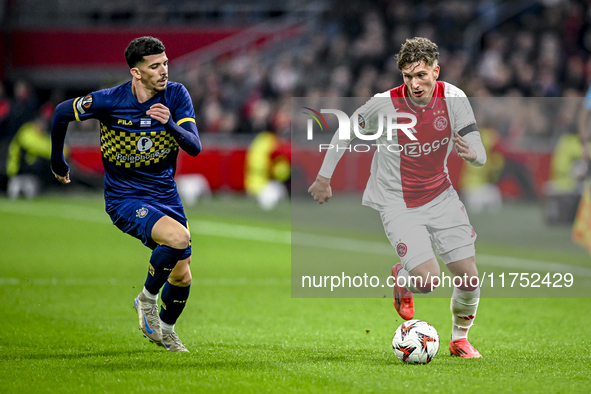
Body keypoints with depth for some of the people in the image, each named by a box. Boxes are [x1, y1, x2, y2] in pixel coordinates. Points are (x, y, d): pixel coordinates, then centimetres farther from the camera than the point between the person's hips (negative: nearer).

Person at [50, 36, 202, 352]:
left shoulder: (176, 95, -10)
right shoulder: (109, 101, -17)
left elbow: (195, 147, -17)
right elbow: (62, 112, 0)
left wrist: (171, 125, -37)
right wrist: (57, 162, 11)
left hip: (165, 194, 4)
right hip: (124, 199, -4)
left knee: (182, 277, 5)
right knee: (179, 237, -30)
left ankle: (165, 330, 36)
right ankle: (147, 298, -5)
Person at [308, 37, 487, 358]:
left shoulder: (453, 98, -12)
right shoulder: (384, 104, -19)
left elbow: (480, 155, -11)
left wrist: (471, 153, -35)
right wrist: (324, 177, 4)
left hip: (440, 196, 3)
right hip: (397, 202, -3)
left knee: (468, 276, -1)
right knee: (429, 280, -18)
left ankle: (459, 338, 27)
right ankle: (401, 278, 20)